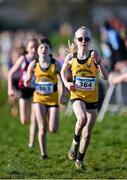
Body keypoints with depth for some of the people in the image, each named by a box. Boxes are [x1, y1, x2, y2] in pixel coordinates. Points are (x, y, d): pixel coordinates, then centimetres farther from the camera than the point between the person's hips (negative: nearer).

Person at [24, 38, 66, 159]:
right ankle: (43, 153, 10)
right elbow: (27, 80, 6)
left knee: (53, 130, -5)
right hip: (39, 98, 1)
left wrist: (63, 95, -11)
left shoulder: (55, 64, -11)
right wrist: (27, 83, -16)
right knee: (42, 128, -6)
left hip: (53, 99, -1)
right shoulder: (33, 65, -5)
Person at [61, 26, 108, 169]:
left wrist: (98, 62, -24)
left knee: (87, 134, 7)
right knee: (82, 119, -33)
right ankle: (75, 141, -5)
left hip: (92, 98, 1)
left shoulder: (94, 55, -6)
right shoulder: (71, 57, -3)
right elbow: (63, 71, 16)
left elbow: (105, 77, -10)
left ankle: (80, 160, 28)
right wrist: (66, 83, -2)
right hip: (77, 96, -1)